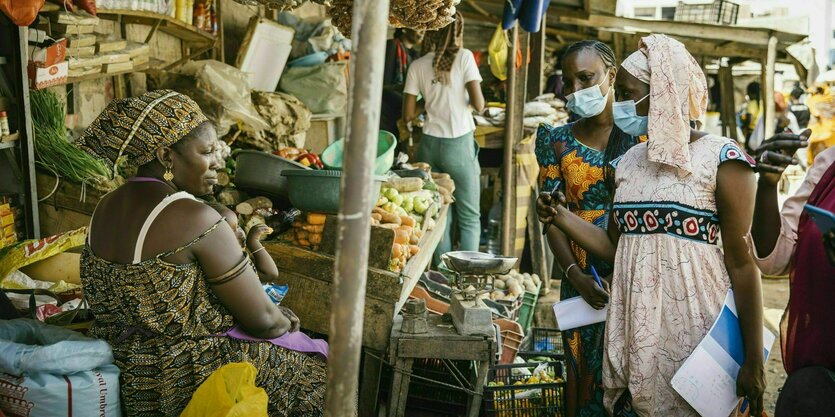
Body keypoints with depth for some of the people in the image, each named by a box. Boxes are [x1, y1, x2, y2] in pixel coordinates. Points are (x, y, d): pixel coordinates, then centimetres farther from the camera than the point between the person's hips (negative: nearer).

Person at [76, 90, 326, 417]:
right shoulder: (195, 219, -24)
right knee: (320, 378, 11)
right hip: (188, 383, -9)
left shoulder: (104, 209, 2)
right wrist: (285, 323, 5)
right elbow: (263, 321, -18)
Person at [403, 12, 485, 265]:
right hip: (459, 143, -3)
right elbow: (478, 105, -10)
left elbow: (408, 115, 4)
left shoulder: (417, 66, 3)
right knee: (469, 219, 6)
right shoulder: (463, 57, -5)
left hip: (430, 144, 3)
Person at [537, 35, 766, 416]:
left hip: (691, 324, -5)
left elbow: (742, 263, -10)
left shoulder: (721, 158, -8)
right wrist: (561, 217, 1)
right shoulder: (628, 162, 10)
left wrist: (753, 359, -11)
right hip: (632, 325, 6)